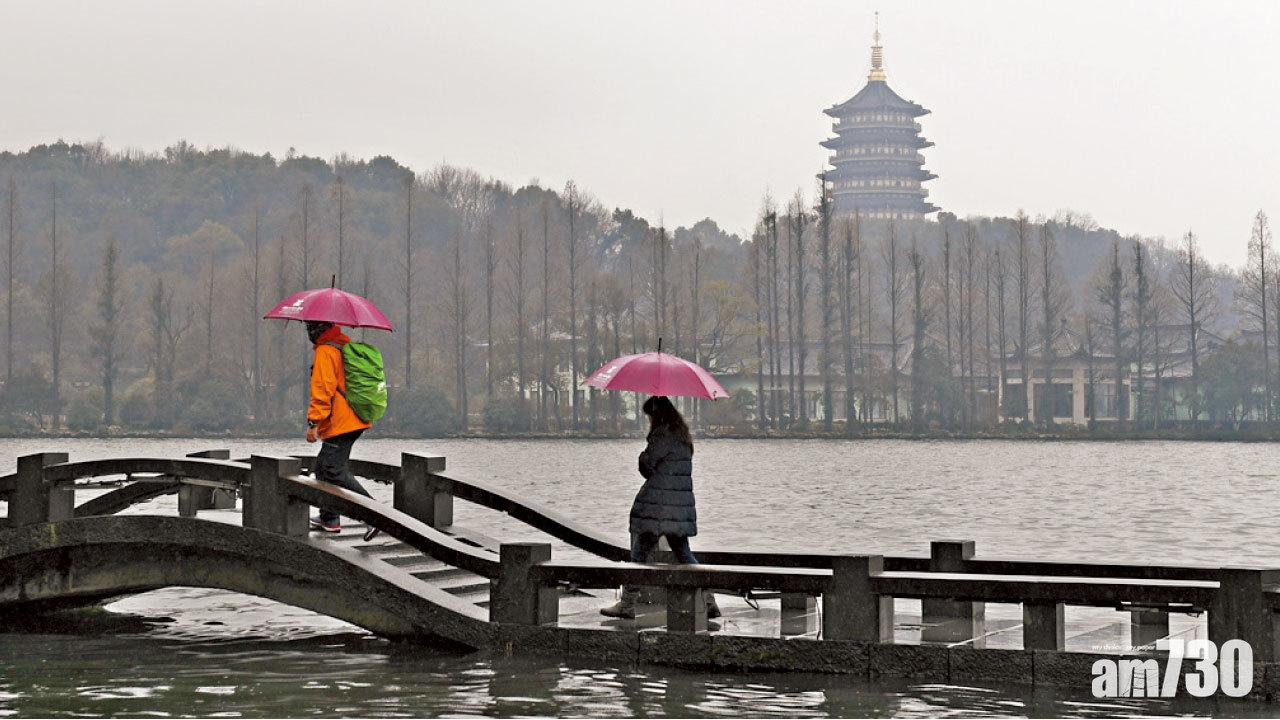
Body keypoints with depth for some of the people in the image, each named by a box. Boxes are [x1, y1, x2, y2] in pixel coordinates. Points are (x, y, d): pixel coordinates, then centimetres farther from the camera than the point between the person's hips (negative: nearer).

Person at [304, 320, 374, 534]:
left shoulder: (325, 351, -12)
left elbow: (322, 389, -20)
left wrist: (313, 422, -19)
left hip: (338, 426, -10)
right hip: (353, 423, 10)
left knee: (336, 473, -12)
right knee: (323, 468, 20)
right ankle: (329, 519, 26)